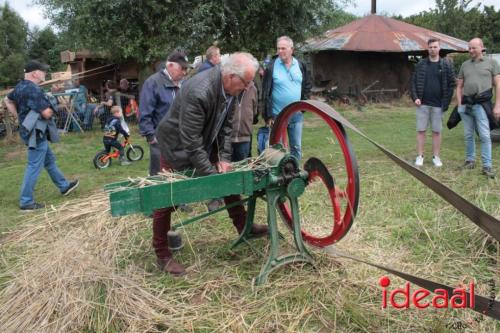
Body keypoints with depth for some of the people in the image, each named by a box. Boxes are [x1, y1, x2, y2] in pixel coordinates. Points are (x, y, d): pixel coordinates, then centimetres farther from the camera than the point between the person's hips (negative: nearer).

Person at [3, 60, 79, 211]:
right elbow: (47, 113, -25)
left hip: (32, 130, 10)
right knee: (34, 166, -4)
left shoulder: (20, 86, 9)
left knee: (49, 160, 21)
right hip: (36, 132, -10)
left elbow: (8, 100, 24)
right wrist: (52, 108, -2)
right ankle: (26, 201, 3)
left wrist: (20, 116, 20)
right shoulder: (33, 90, -22)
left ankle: (64, 186, 35)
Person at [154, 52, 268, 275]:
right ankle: (162, 254, 12)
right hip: (177, 144, -7)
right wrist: (211, 175, -30)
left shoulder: (230, 87, -12)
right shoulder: (198, 92, -37)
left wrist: (224, 157, -9)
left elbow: (226, 124, -1)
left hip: (206, 141, 8)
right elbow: (190, 141, -34)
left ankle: (243, 226, 28)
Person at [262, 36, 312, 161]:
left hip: (296, 115, 3)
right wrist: (268, 116, -12)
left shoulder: (300, 65, 3)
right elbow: (266, 93, -9)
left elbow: (307, 86, 13)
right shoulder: (272, 67, -8)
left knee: (296, 147, 11)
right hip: (277, 116, -3)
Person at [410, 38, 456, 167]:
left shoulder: (446, 65, 2)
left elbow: (451, 84, 1)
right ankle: (420, 156, 10)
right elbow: (413, 82, 6)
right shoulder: (421, 64, 5)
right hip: (423, 104, 1)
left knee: (437, 131, 5)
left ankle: (436, 157, 14)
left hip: (438, 105, -1)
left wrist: (446, 103, -7)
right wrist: (415, 97, -8)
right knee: (421, 130, 2)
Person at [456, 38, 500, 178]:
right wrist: (459, 105, 5)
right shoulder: (465, 65, 14)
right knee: (468, 135, 10)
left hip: (481, 105, -4)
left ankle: (487, 166, -4)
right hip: (466, 105, 4)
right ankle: (470, 160, 22)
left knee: (484, 136, -7)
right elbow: (459, 86, 16)